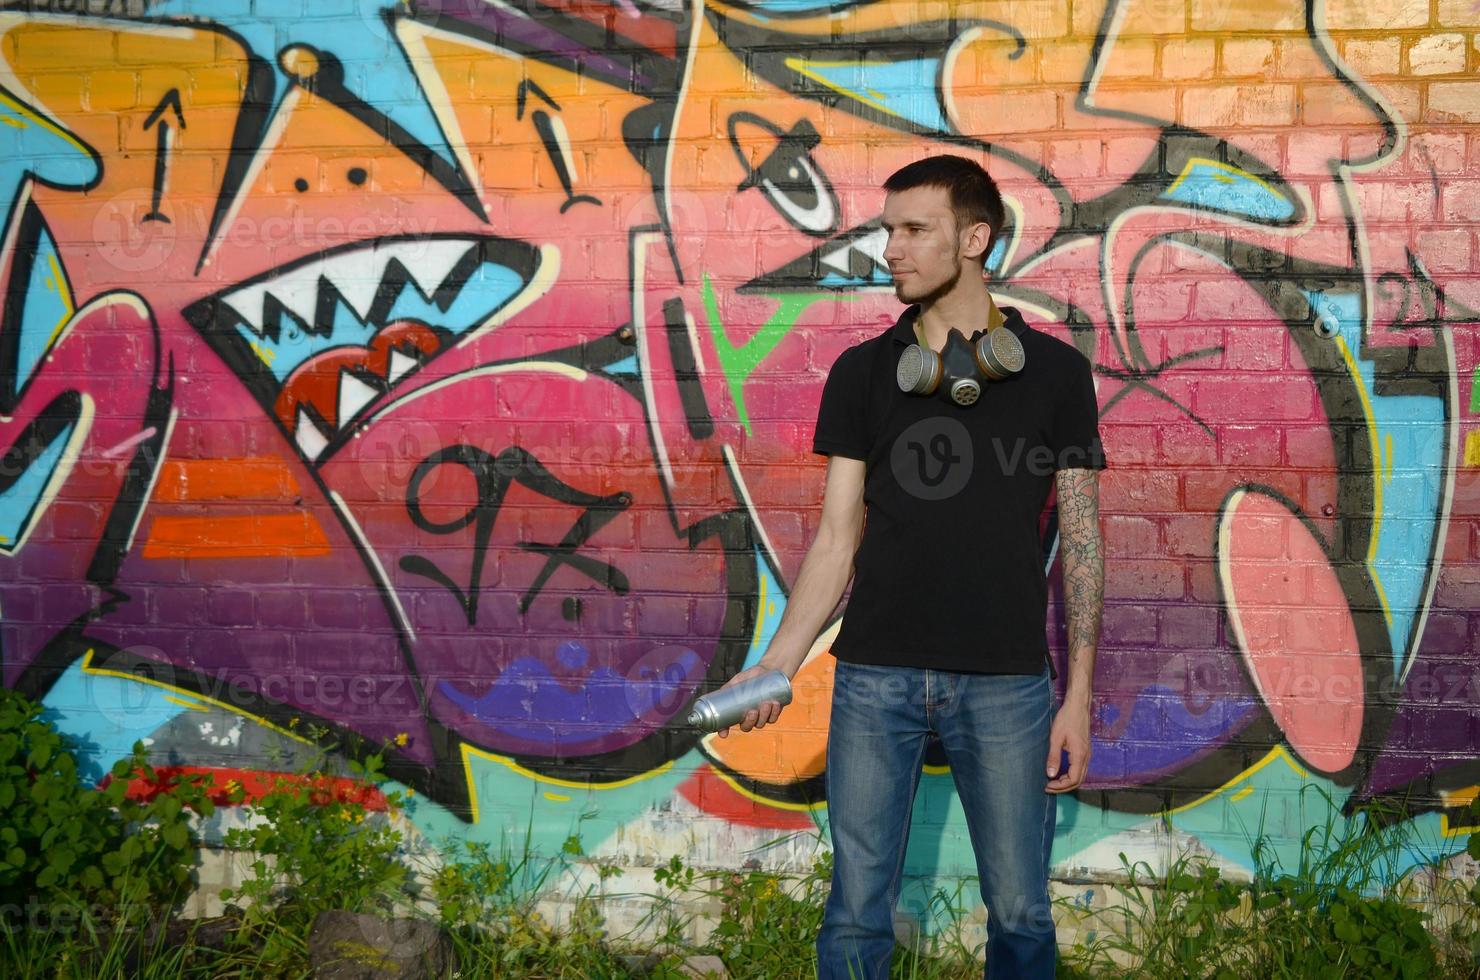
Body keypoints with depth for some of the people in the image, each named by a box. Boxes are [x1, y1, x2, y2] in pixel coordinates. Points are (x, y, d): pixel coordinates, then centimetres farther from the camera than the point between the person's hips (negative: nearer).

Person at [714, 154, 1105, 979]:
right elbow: (838, 539, 5)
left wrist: (1078, 695, -2)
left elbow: (1081, 539, 3)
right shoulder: (863, 371, 6)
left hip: (1006, 682, -1)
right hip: (876, 675, 1)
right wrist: (775, 666, -6)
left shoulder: (1055, 370, 3)